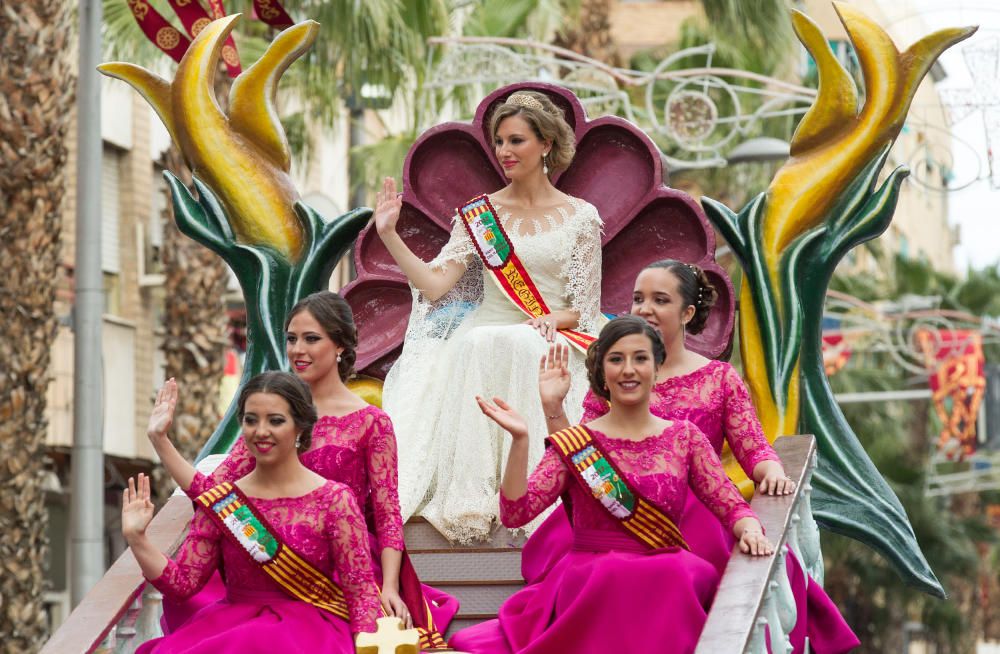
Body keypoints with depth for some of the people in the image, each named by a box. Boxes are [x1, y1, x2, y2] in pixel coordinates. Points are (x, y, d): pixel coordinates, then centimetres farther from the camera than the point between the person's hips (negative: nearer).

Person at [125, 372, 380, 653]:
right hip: (234, 618, 3)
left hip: (309, 628, -3)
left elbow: (361, 590, -3)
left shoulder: (333, 500, -3)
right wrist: (137, 539, -7)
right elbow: (183, 582, 6)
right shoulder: (221, 503, 6)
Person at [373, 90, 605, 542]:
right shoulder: (480, 214, 13)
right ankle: (470, 498, -43)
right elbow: (434, 284, 3)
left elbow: (584, 310, 5)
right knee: (472, 346, -36)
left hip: (545, 344, -2)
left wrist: (553, 319, -16)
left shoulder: (580, 218, 7)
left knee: (512, 345, -38)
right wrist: (389, 234, -5)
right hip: (484, 333, 2)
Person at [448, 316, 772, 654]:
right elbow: (515, 513, -2)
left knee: (681, 576, -35)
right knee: (615, 576, -37)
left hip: (669, 575, 1)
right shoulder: (574, 445, 8)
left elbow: (731, 506, 9)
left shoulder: (684, 437, 13)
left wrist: (750, 529, -15)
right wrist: (520, 441, -15)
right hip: (588, 579, -1)